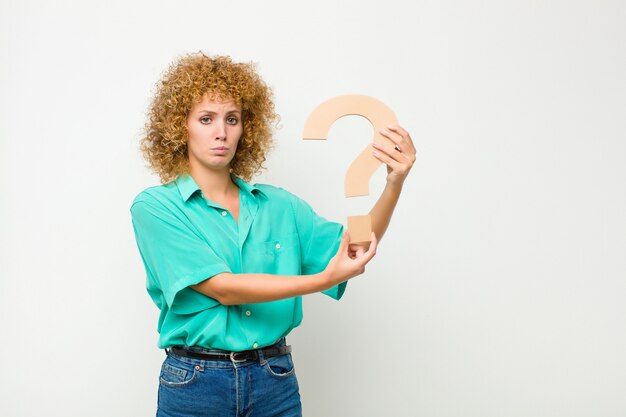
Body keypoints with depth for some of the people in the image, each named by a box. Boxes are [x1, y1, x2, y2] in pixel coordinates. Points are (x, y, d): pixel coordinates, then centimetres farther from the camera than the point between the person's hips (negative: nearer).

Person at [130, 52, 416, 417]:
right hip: (195, 384, -3)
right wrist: (323, 280, -22)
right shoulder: (155, 207, -6)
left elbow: (353, 251, -4)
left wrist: (394, 185, -19)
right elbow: (221, 288, -15)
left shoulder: (278, 205, 5)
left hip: (277, 385, 3)